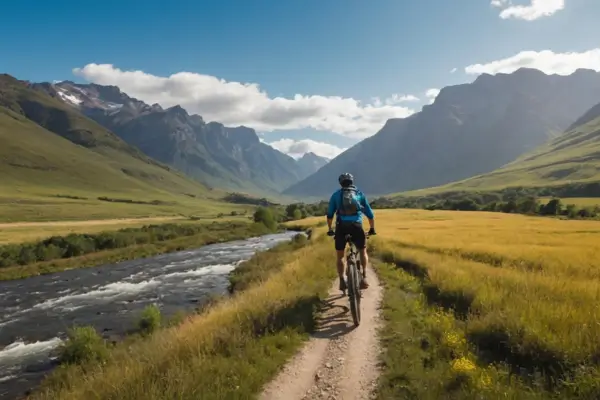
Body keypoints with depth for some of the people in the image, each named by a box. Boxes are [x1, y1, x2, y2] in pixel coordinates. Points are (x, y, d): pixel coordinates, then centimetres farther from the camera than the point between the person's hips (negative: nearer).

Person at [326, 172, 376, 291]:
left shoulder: (336, 194, 15)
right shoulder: (360, 194, 15)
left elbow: (329, 215, 14)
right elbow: (370, 214, 16)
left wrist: (330, 229, 27)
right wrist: (372, 229, 28)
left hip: (341, 228, 0)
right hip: (356, 227, 0)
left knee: (340, 256, 17)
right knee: (363, 251, 22)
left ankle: (342, 281, 8)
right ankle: (364, 277, 8)